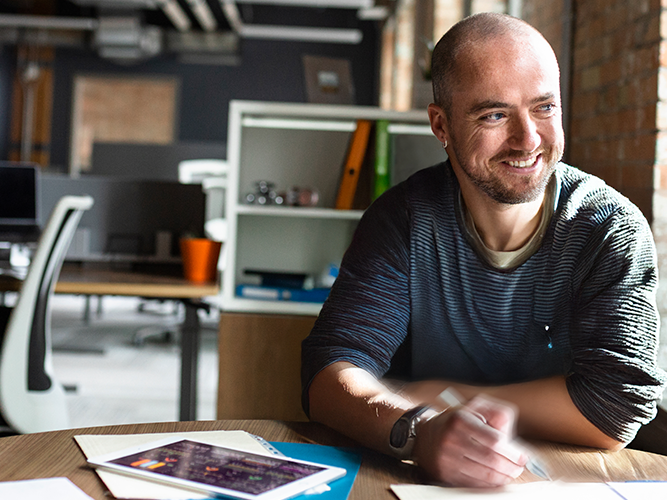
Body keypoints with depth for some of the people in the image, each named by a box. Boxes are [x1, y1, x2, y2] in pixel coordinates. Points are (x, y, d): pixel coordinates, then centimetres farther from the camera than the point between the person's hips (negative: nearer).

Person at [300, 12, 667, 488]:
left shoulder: (614, 230, -9)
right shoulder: (403, 219, -7)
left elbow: (616, 411, -17)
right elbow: (330, 377, -14)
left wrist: (434, 395, -14)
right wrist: (419, 429, -34)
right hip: (414, 483, 1)